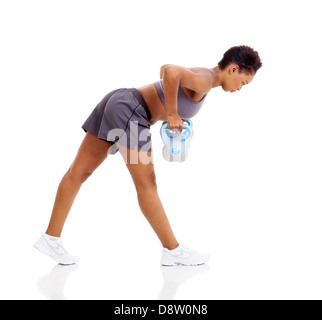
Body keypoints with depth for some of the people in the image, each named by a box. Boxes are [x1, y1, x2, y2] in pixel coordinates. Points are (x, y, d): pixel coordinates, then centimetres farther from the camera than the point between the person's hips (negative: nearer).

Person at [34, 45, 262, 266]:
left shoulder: (199, 76, 18)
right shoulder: (204, 82, -12)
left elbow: (164, 69, 34)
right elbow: (171, 71, -30)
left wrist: (174, 114, 25)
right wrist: (172, 114, -18)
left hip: (118, 101, 10)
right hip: (129, 110, -10)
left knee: (79, 171, 7)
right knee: (147, 185, -4)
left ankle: (52, 239, 12)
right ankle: (173, 250, 5)